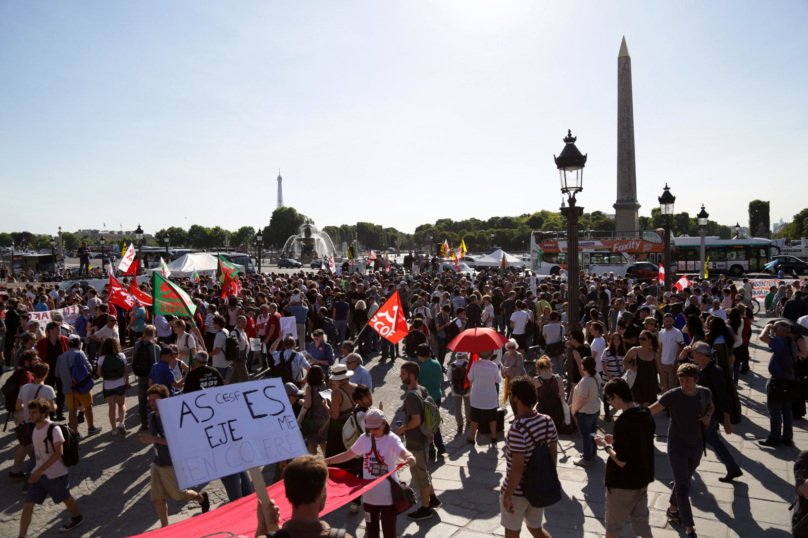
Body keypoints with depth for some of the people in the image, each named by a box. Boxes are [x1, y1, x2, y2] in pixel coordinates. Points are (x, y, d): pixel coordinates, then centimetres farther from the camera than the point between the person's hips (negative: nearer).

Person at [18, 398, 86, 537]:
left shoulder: (54, 429, -21)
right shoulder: (35, 428, 2)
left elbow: (58, 452, -25)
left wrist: (40, 470, -29)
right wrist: (38, 470, 17)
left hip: (55, 474, -6)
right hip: (38, 473, 6)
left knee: (65, 498, 15)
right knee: (27, 505, 0)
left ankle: (76, 518, 40)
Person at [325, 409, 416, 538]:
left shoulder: (392, 439, -16)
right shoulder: (364, 438, -1)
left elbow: (404, 452, -35)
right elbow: (348, 455, 7)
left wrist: (410, 458, -58)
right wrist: (326, 461, 2)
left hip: (388, 495, -5)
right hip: (370, 494, 5)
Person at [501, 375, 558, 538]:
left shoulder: (517, 430, -28)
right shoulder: (547, 421, -7)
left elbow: (517, 468, -26)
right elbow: (554, 456, 3)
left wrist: (507, 495, -14)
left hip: (517, 492, -6)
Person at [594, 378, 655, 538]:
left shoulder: (622, 421, -27)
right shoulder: (646, 415, -2)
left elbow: (621, 461, -26)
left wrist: (605, 446, -11)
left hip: (624, 483, -7)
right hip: (642, 479, 7)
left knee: (613, 524, 13)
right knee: (641, 522, 18)